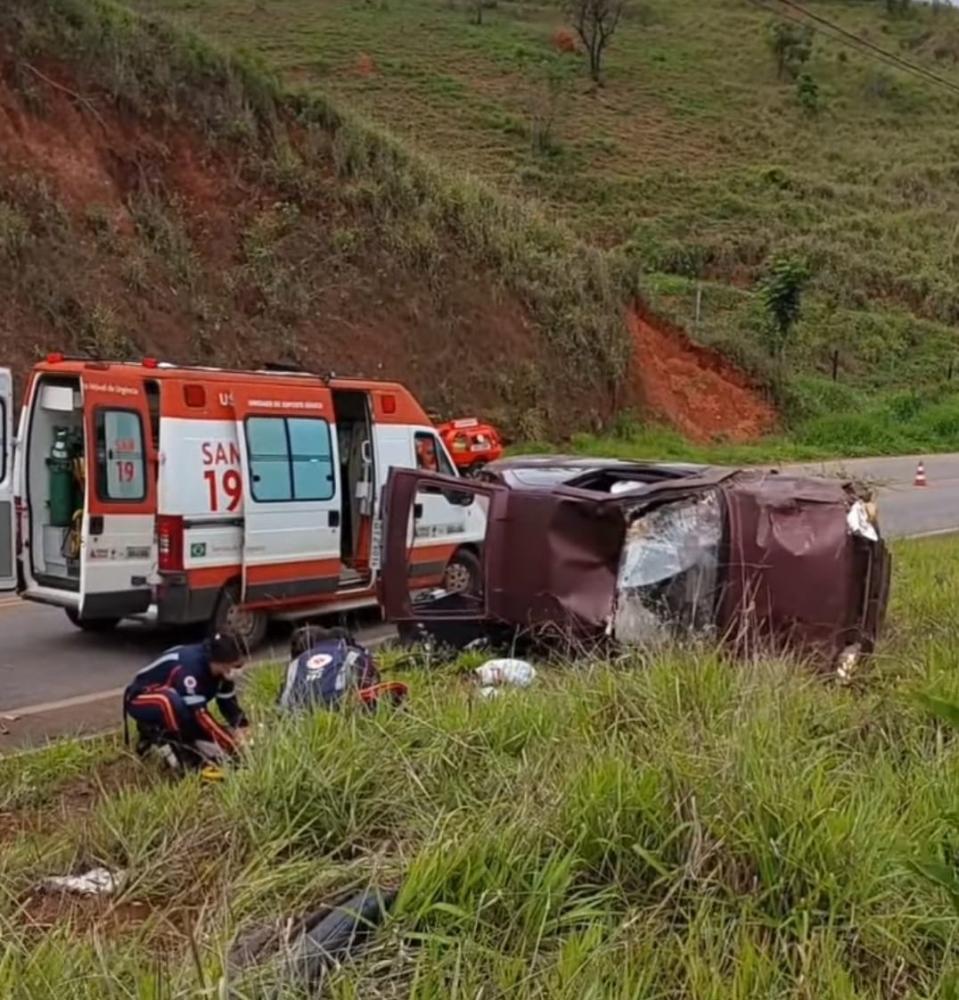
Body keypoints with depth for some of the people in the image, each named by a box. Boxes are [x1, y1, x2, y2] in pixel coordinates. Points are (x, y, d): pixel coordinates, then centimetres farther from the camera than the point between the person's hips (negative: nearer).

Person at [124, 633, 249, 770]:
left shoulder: (219, 669, -11)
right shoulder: (190, 667, -35)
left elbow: (228, 702, -3)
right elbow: (198, 713, -36)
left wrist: (239, 728, -20)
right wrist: (230, 744, -33)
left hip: (167, 705, 8)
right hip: (140, 699, -8)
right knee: (172, 701, -40)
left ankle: (152, 731, 13)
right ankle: (178, 748, -19)